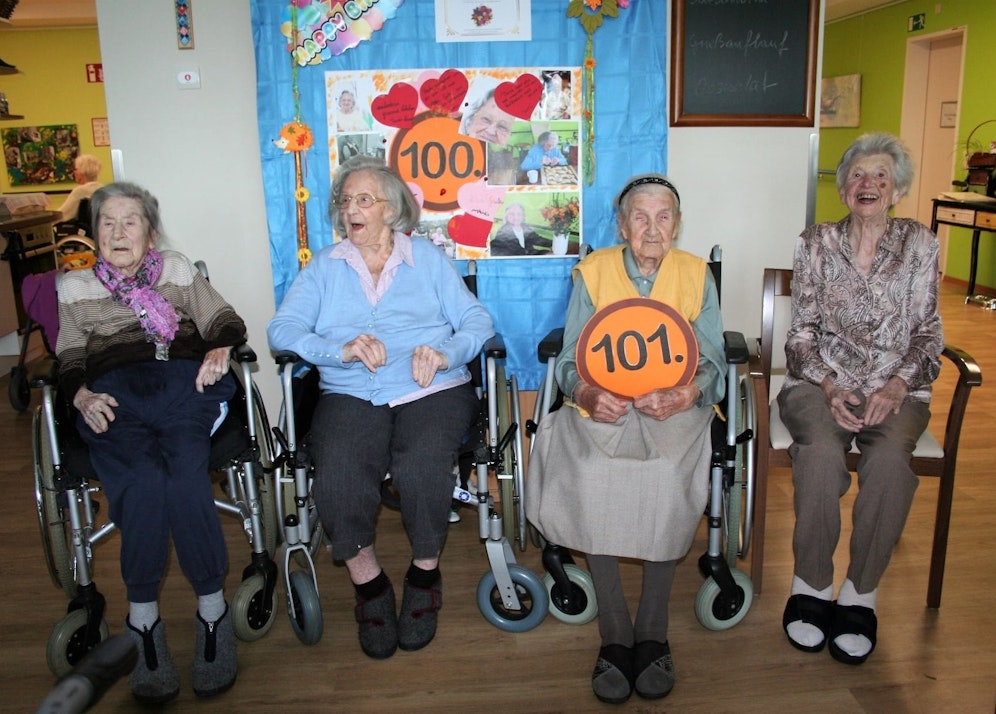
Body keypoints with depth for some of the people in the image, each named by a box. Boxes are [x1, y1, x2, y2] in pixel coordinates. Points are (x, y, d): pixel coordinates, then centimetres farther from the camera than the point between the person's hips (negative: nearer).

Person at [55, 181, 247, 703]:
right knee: (143, 480, -33)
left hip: (186, 382, 0)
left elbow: (226, 323, 18)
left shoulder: (179, 270, 27)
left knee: (184, 473, -32)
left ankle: (212, 610, -23)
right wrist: (82, 395, -5)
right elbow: (69, 361, 18)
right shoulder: (75, 287, 27)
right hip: (113, 394, 1)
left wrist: (219, 350, -6)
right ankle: (142, 620, -22)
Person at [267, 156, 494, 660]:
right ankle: (369, 585, -5)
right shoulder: (323, 268, 19)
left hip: (431, 391, 0)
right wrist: (342, 349, -15)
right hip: (350, 396, 1)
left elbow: (477, 321, 7)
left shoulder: (428, 258, 18)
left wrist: (446, 353, -14)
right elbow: (282, 329, 3)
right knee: (337, 477, -29)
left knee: (421, 468, -31)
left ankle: (425, 573, -3)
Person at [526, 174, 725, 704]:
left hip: (676, 409, 0)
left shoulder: (696, 274, 9)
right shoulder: (592, 272, 7)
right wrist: (587, 394, -21)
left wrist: (684, 396, -21)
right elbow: (569, 360, 3)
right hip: (603, 408, 0)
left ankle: (652, 632, -10)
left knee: (668, 477, -31)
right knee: (590, 476, -30)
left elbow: (713, 364, 2)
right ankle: (614, 634, -13)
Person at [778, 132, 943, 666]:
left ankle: (860, 593, -16)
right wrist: (828, 385, -13)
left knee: (889, 457, -33)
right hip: (820, 382, 0)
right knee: (821, 451, -33)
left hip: (896, 388, 1)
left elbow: (928, 334, 6)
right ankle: (810, 585, -15)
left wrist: (896, 386, -13)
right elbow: (802, 331, 4)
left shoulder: (920, 246, 8)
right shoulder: (816, 244, 7)